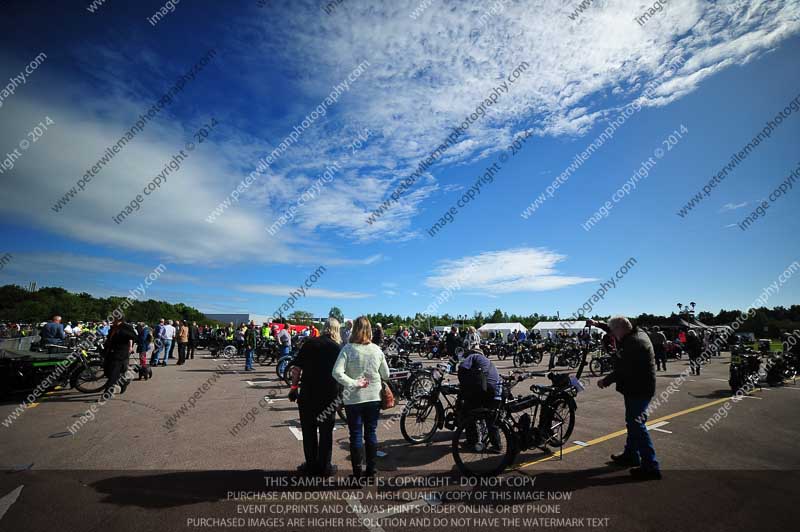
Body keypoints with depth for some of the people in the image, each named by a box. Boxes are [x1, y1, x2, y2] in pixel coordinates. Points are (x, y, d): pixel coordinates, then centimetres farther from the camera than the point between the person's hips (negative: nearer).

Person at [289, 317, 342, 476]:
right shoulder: (338, 348, -4)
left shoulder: (309, 344, -2)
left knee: (308, 431, 16)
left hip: (307, 394, 1)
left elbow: (296, 368, -4)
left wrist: (294, 387, 5)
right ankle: (325, 467, 21)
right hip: (329, 396, -1)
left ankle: (311, 465, 25)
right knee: (326, 432, 13)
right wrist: (340, 393, 11)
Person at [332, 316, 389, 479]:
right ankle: (371, 470, 27)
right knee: (371, 433, 16)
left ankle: (357, 473, 18)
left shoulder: (348, 349, -14)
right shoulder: (377, 349, -5)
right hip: (374, 397, 3)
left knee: (356, 435, 10)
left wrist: (353, 383, -15)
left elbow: (337, 372, -23)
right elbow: (386, 374, 3)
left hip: (354, 398, -2)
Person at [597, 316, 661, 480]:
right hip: (639, 388, 11)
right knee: (633, 422, 21)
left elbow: (623, 369, -27)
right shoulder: (637, 334, 7)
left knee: (637, 425, -6)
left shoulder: (633, 343, -24)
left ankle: (651, 466, 0)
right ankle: (631, 454, 34)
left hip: (638, 390, -11)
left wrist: (605, 381, -17)